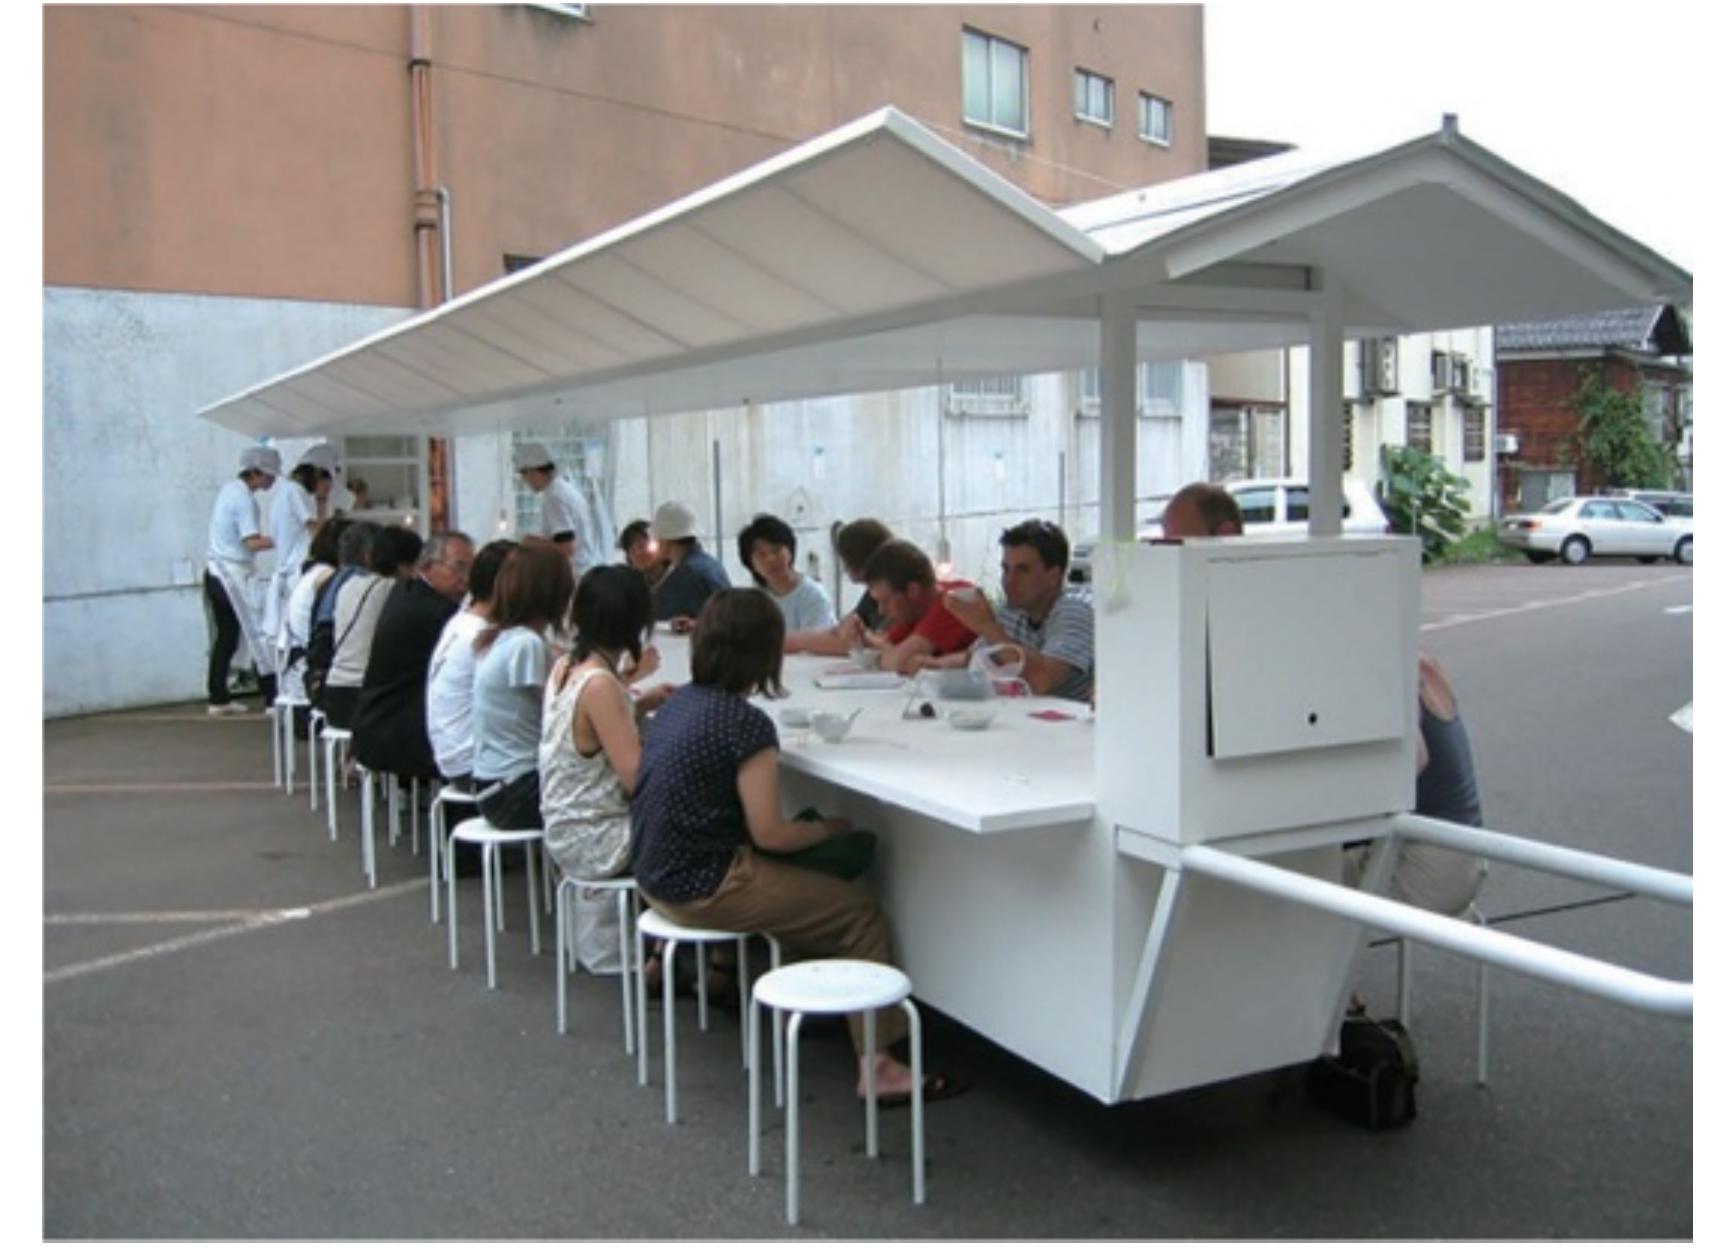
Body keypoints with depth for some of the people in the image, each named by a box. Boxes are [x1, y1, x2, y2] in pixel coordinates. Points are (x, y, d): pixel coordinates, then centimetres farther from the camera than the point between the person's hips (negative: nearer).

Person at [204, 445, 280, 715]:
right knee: (257, 634, -6)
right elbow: (252, 543, -22)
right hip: (234, 574, -9)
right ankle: (273, 698, -6)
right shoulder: (244, 498, -15)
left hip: (216, 571, 9)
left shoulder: (229, 489, 14)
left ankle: (218, 699, 15)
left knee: (226, 636, 12)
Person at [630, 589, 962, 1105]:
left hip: (660, 875, 9)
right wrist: (829, 828, 0)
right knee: (862, 914, -1)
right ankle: (878, 1066, -1)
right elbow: (768, 834, -19)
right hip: (705, 889, -9)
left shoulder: (678, 703, 6)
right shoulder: (747, 723, -19)